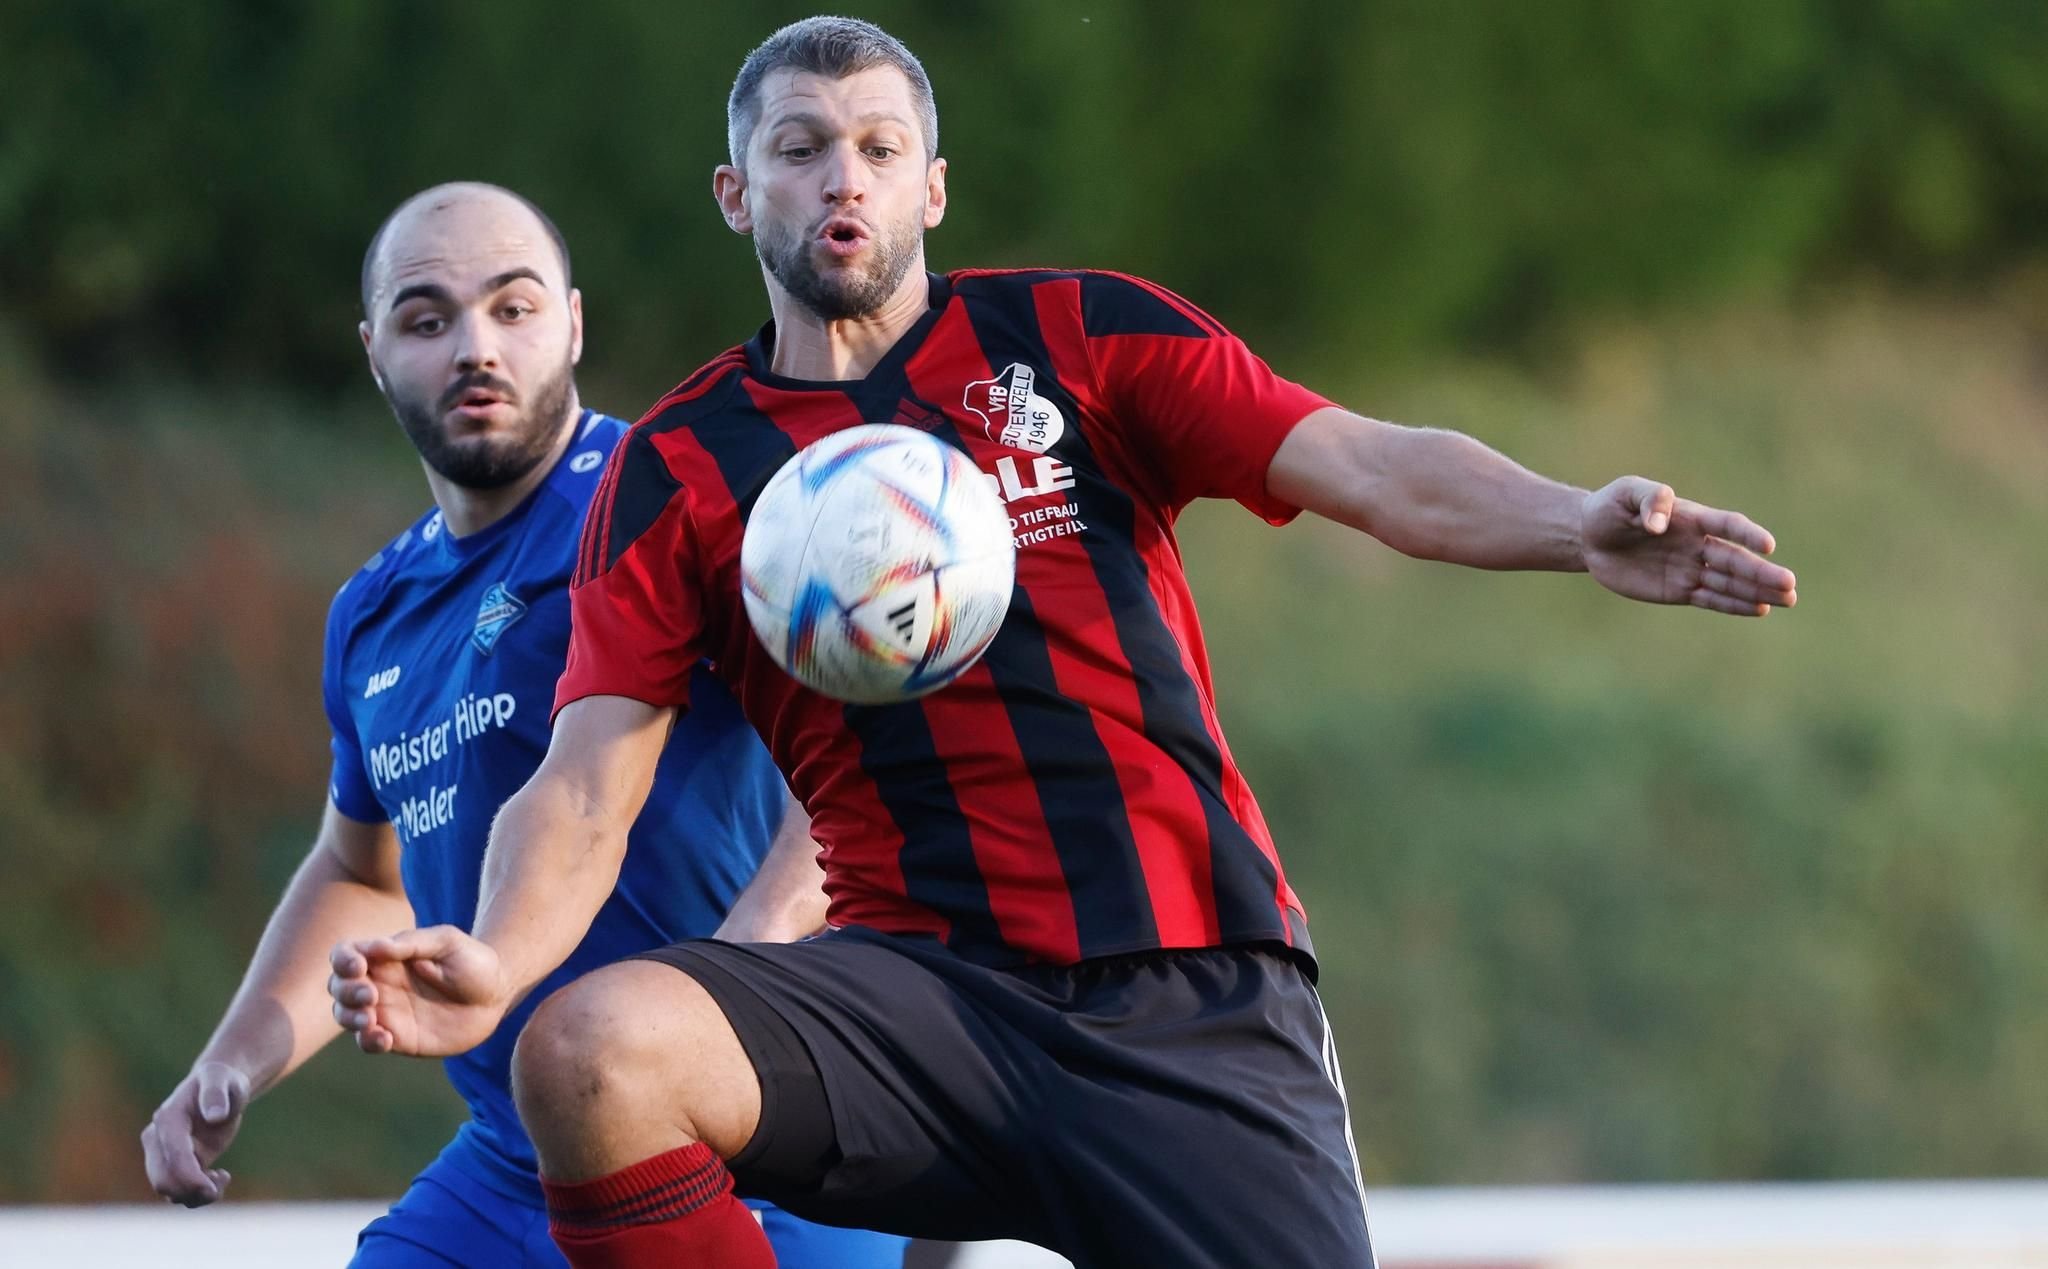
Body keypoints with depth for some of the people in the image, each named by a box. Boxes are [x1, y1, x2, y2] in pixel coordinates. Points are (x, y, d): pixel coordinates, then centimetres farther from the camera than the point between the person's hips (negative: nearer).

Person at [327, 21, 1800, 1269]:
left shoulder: (1075, 335, 8)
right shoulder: (675, 474, 9)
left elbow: (1373, 470, -4)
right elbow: (589, 783, 0)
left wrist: (1576, 525, -24)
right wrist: (497, 959, -22)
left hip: (1198, 1000, 0)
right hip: (928, 979, 0)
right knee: (589, 1054, -27)